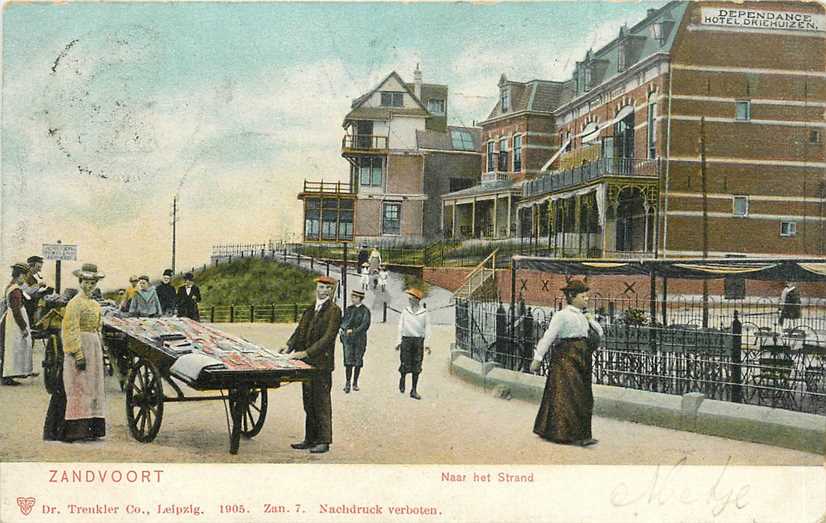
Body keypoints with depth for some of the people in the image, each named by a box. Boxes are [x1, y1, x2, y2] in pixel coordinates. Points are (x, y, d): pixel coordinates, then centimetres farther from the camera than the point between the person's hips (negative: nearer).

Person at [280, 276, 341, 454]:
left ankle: (324, 441, 5)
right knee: (309, 403, 14)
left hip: (322, 363, -8)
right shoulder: (310, 310, 14)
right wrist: (289, 346, -3)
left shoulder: (334, 310, -10)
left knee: (322, 403, -2)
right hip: (308, 363, 8)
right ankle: (310, 439, 23)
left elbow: (328, 337, -17)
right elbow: (300, 331, 14)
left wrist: (306, 353, -22)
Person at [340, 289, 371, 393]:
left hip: (360, 339, -2)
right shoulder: (348, 309, 13)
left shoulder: (365, 311, 0)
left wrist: (354, 331, -17)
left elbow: (365, 325, -9)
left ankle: (355, 383, 15)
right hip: (348, 338, 2)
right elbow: (344, 320, 16)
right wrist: (341, 328, -5)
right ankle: (348, 383, -6)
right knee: (348, 361, -7)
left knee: (358, 361, 4)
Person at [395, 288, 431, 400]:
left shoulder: (424, 312, 3)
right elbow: (401, 327, 9)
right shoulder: (405, 311, 6)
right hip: (406, 340, 0)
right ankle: (402, 379, 28)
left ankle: (414, 391, 8)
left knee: (416, 367, 1)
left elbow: (427, 328, 5)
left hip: (419, 341, 0)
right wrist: (399, 342, 3)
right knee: (405, 365, -3)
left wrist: (426, 344, -1)